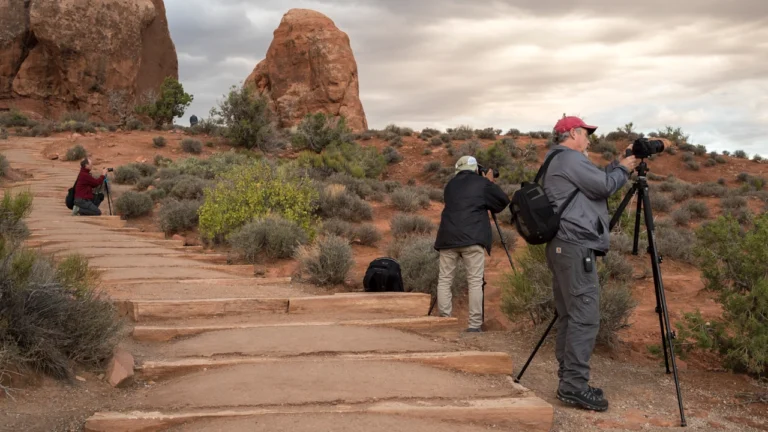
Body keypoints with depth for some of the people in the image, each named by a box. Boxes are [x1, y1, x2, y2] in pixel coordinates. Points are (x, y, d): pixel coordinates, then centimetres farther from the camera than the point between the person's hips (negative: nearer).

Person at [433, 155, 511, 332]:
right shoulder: (482, 183, 7)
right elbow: (504, 201, 13)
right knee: (475, 282, -1)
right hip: (472, 238, -3)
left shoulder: (451, 185, 18)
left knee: (444, 281, 7)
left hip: (448, 238, 3)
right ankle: (474, 326, -5)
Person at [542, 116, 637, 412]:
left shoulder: (555, 163, 25)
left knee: (569, 316, 9)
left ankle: (568, 382, 12)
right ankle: (574, 385, -12)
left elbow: (595, 183, 25)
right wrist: (623, 170, 6)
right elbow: (603, 187, -10)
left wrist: (616, 166, 19)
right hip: (575, 246, -11)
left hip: (562, 246, 11)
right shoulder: (570, 159, -6)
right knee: (585, 316, -11)